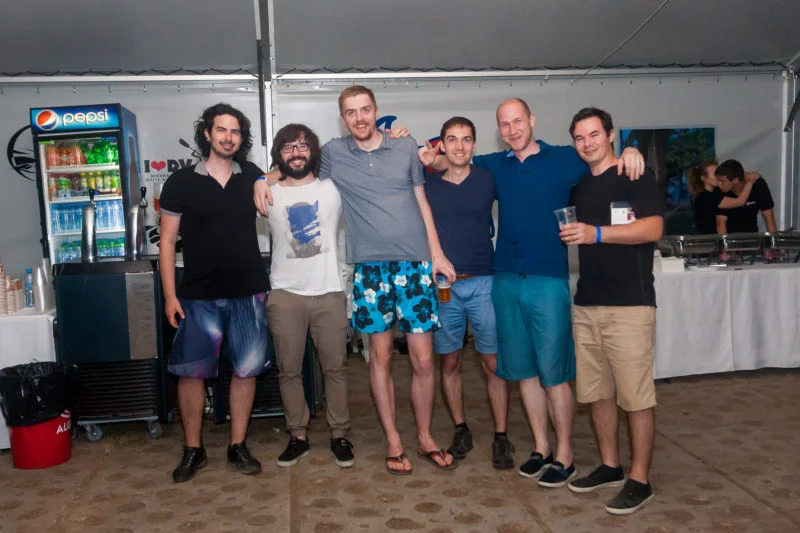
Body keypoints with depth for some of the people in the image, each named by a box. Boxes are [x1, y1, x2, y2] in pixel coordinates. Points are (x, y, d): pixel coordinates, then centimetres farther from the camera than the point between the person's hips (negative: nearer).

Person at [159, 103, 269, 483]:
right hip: (198, 295, -1)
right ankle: (193, 450, 20)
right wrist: (170, 294, -5)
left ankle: (238, 446, 22)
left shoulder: (253, 178, 6)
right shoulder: (181, 182, 0)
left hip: (248, 293, 2)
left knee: (246, 369, 6)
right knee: (191, 372, 2)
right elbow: (168, 241, 1)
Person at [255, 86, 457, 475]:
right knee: (381, 356, 6)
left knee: (423, 358, 3)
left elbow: (421, 201, 11)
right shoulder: (333, 153, 6)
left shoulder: (406, 148, 7)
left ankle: (425, 439, 22)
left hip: (415, 264, 0)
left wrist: (437, 253, 5)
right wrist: (263, 180, 1)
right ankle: (393, 442, 22)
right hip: (370, 267, 0)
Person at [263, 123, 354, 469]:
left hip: (329, 292, 0)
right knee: (288, 370, 7)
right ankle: (298, 436, 21)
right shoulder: (268, 194, 6)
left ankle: (339, 435, 20)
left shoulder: (332, 189, 5)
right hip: (285, 294, 1)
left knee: (335, 367, 6)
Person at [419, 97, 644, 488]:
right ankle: (541, 448, 24)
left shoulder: (564, 159, 2)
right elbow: (454, 161, 22)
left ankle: (564, 456, 13)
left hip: (548, 281, -4)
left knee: (554, 373, -1)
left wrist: (628, 152, -16)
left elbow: (605, 160, 7)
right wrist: (432, 161, 1)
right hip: (506, 281, 4)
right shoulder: (495, 166, 13)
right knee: (524, 370, 11)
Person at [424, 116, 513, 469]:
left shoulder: (488, 179, 3)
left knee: (493, 363, 2)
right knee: (450, 361, 9)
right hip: (442, 285, 1)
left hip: (483, 282, -1)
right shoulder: (428, 184, 5)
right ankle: (460, 431, 24)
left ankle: (501, 437, 14)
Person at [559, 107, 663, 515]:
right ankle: (609, 466, 26)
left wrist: (597, 233, -25)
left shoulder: (636, 176, -3)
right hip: (586, 304, 7)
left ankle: (639, 481, 8)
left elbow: (653, 228, -17)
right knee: (596, 392, 12)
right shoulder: (579, 186, 16)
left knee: (635, 395, -2)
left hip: (629, 304, -7)